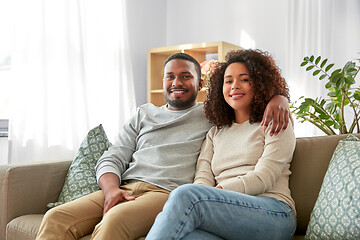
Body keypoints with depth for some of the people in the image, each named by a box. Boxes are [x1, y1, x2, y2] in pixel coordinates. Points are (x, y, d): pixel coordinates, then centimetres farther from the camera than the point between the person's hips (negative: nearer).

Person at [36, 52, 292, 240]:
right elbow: (111, 159, 16)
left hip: (169, 193, -4)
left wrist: (278, 98, -9)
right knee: (56, 217, -19)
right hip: (125, 188, 5)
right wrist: (111, 189, -6)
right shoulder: (144, 114, 24)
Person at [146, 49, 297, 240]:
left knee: (185, 196, -33)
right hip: (227, 215, 3)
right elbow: (203, 179, 11)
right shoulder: (215, 133, 26)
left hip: (272, 214, -3)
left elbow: (262, 178, -3)